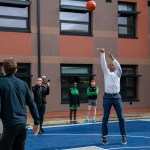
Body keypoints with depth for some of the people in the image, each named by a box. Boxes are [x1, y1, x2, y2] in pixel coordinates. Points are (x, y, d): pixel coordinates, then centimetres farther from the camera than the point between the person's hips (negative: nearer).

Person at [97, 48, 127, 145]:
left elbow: (119, 66, -8)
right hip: (107, 97, 0)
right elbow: (103, 63, 3)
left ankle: (124, 136, 5)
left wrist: (112, 57, -18)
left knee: (121, 117, 0)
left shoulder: (118, 73, 12)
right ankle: (104, 136, 6)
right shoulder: (106, 72, 14)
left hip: (117, 97, 0)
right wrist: (103, 53, -8)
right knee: (105, 117, 1)